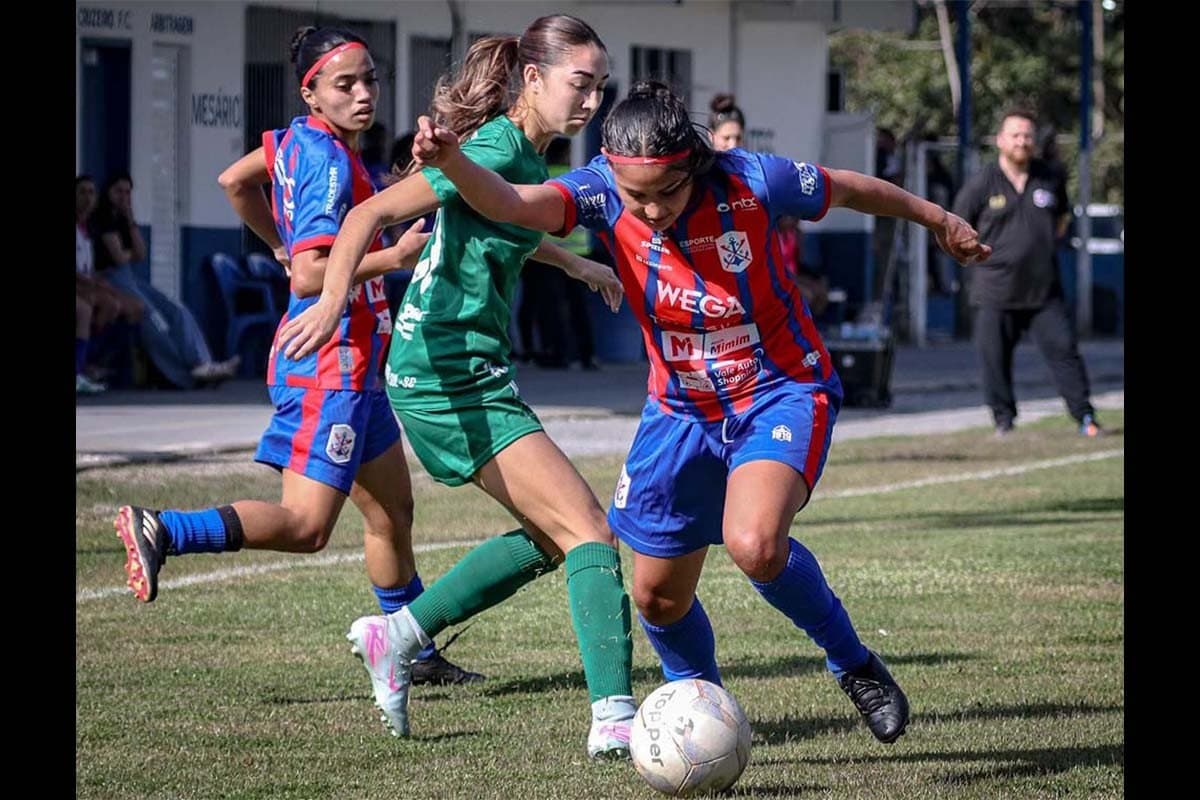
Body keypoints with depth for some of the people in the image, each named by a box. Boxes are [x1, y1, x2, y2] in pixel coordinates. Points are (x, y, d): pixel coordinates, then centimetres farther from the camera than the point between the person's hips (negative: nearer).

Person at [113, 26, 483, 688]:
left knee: (392, 509, 17)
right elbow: (311, 278, -26)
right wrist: (397, 256, -20)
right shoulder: (332, 164, -20)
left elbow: (235, 180, 25)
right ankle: (163, 532, -17)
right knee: (304, 526, -14)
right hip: (332, 365, -10)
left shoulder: (299, 139, 7)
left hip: (354, 366, 10)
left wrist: (283, 245, 34)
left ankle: (417, 654, 25)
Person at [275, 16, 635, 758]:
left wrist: (574, 264, 43)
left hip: (470, 373, 10)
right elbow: (371, 214, -22)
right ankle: (614, 717, -21)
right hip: (449, 372, -10)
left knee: (549, 537, 16)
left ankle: (398, 634, 20)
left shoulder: (525, 153, 11)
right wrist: (331, 304, -34)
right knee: (589, 529, -14)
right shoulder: (497, 150, -17)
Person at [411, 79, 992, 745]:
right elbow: (512, 204, -36)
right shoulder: (604, 192, -18)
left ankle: (854, 666, -6)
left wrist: (936, 219, 13)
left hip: (781, 391, -4)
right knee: (657, 596, 10)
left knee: (754, 544, -31)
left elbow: (850, 189, -3)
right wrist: (453, 164, -58)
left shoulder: (750, 182, -23)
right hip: (682, 409, 4)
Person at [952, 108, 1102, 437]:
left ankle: (1085, 418, 2)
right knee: (995, 359, 0)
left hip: (1044, 290, 2)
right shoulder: (981, 183, -4)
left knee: (1064, 349, -3)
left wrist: (1044, 247, 12)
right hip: (995, 293, -2)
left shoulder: (1051, 178, 5)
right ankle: (1003, 421, 13)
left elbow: (1062, 216, 24)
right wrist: (986, 256, 0)